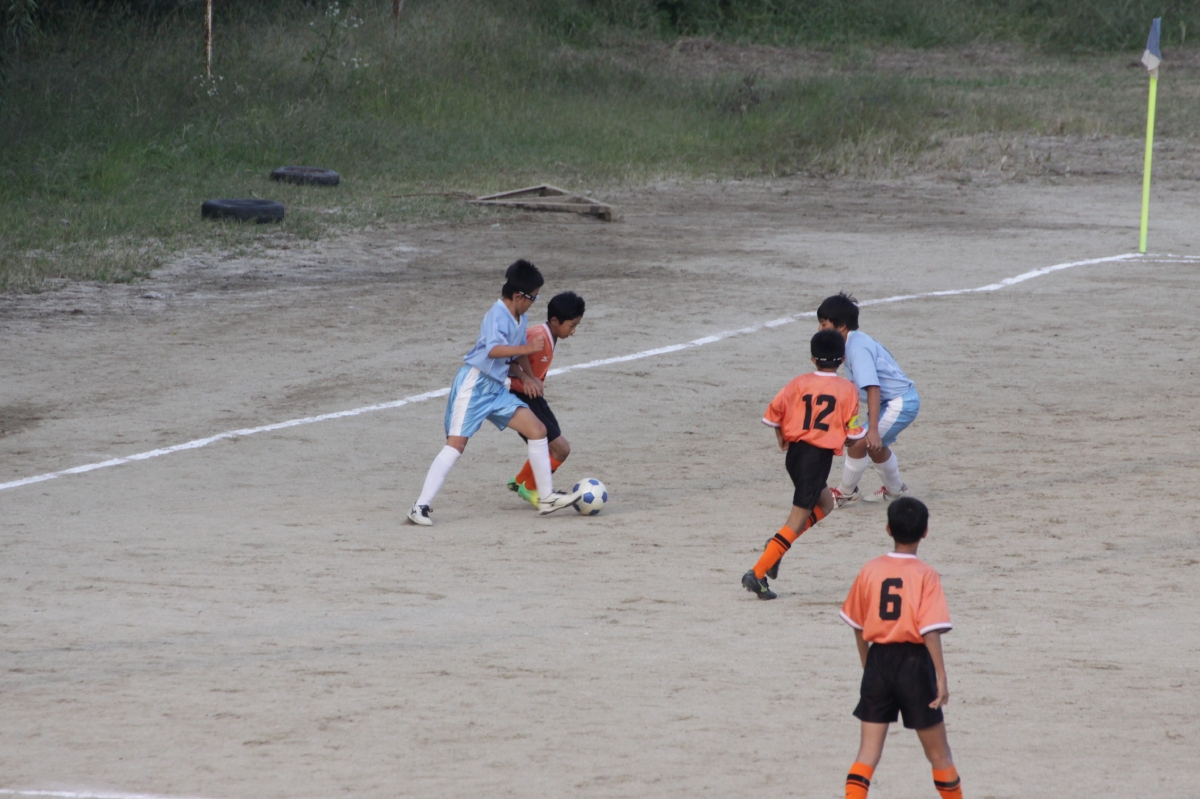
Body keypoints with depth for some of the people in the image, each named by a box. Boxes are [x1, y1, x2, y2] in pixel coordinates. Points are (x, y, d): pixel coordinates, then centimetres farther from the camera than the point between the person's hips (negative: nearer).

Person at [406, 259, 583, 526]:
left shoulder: (520, 319, 10)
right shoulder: (497, 316, -18)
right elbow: (493, 349, -35)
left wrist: (528, 377, 14)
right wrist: (526, 348, -42)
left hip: (497, 389, 9)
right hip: (474, 384, -9)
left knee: (537, 429, 3)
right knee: (456, 443, -14)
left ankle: (546, 497, 10)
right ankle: (421, 506, -13)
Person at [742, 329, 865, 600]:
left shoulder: (800, 383, 5)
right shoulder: (848, 389, -2)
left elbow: (773, 413, 0)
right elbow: (852, 432, -3)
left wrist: (781, 437, 20)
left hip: (795, 451, 5)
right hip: (820, 455, -5)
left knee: (824, 502, 27)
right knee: (798, 519, -3)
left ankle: (777, 545, 8)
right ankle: (758, 574, -12)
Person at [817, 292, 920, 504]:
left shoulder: (857, 348, -22)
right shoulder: (857, 341, 7)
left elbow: (873, 388, -30)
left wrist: (873, 429, -35)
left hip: (900, 403, -11)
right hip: (896, 401, 11)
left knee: (858, 444, -13)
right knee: (876, 445, 29)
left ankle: (846, 492, 6)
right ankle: (895, 489, 49)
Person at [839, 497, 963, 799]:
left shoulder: (870, 570, 1)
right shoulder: (925, 575, -10)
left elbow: (858, 627, 10)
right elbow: (930, 631, -17)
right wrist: (941, 677, -14)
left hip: (878, 660, 3)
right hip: (914, 660, -3)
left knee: (869, 748, 3)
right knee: (937, 749, 12)